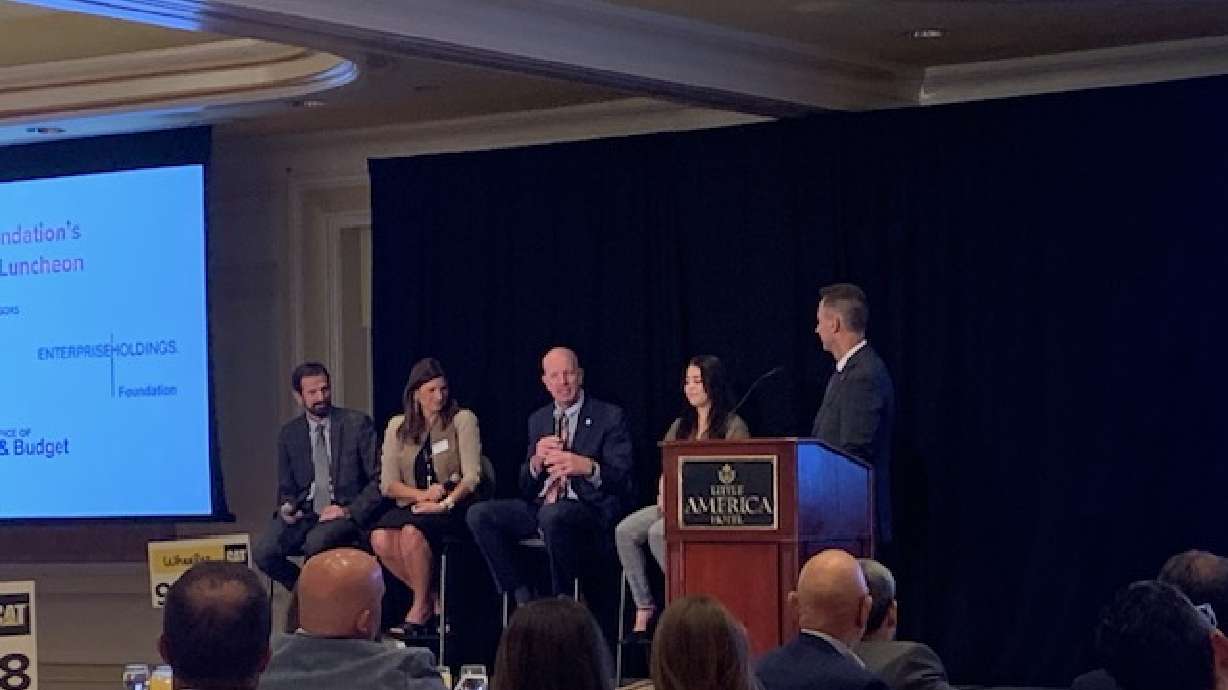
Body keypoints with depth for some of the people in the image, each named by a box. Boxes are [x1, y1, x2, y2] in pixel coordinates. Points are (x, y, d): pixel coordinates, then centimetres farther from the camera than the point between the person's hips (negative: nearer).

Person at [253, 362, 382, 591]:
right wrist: (287, 508, -5)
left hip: (346, 514, -4)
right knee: (262, 551, -24)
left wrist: (350, 511, -14)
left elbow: (378, 479, -1)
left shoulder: (357, 424, 1)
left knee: (316, 542, -36)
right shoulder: (290, 433, 12)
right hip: (304, 514, 4)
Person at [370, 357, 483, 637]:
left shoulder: (462, 420, 4)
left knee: (412, 531, -34)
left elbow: (472, 476, -5)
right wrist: (423, 494, -12)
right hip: (412, 506, 3)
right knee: (380, 538, -29)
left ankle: (420, 609, -17)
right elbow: (388, 484, 6)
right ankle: (429, 600, -9)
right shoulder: (397, 426, 12)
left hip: (453, 508, -3)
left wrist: (446, 502, -21)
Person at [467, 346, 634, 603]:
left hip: (588, 508, -6)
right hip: (539, 507, 6)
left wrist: (587, 466, -26)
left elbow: (622, 477, -5)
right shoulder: (538, 420, 18)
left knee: (553, 514, -39)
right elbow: (525, 487, 16)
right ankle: (522, 598, -9)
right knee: (479, 514, -14)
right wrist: (536, 462, -8)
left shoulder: (609, 416, 2)